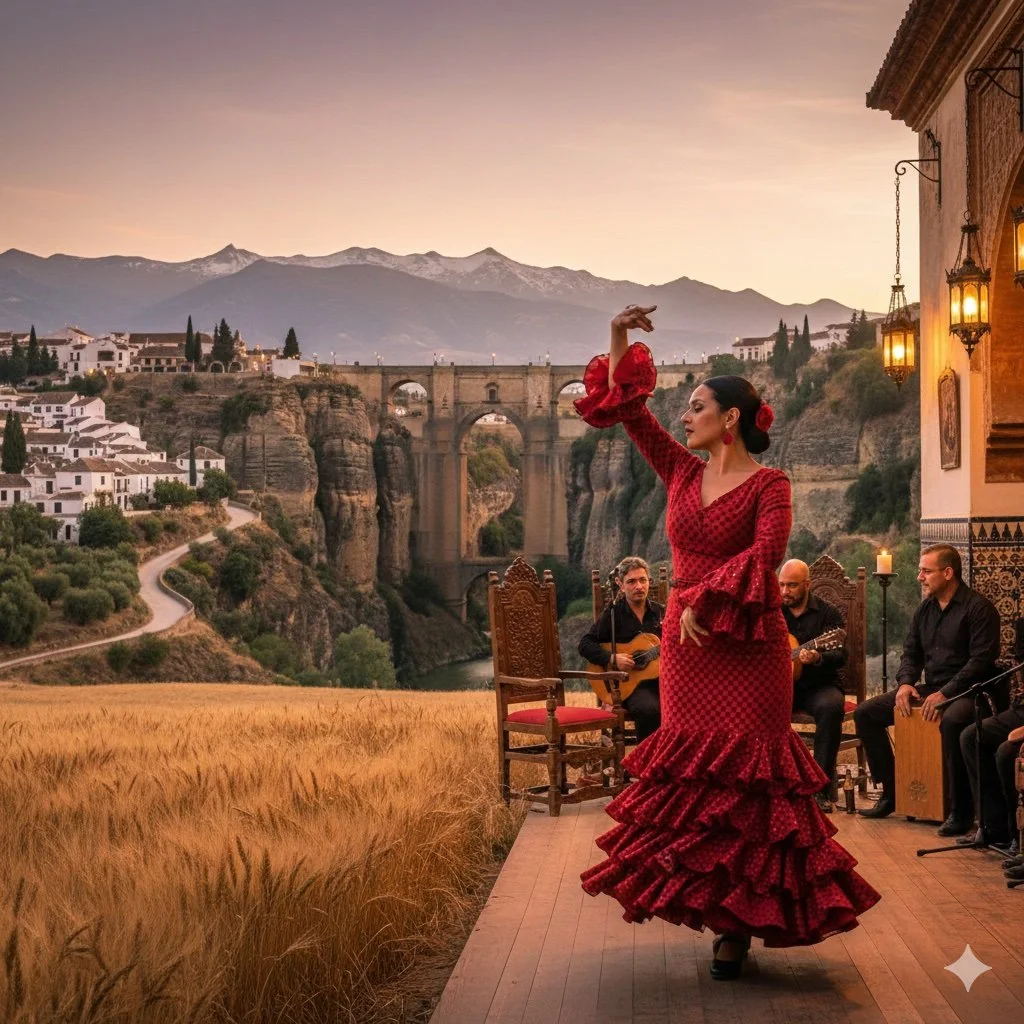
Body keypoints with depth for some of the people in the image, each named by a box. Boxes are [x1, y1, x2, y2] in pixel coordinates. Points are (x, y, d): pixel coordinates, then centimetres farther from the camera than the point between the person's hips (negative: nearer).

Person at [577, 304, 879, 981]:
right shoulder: (685, 473, 10)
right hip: (685, 646, 6)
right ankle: (716, 907, 17)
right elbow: (630, 412, 12)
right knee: (692, 777, 7)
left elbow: (766, 556, -18)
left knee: (745, 781, -3)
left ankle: (742, 923, 3)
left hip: (748, 651, -5)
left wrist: (705, 601, -20)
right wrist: (621, 347, 2)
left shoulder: (769, 484, -4)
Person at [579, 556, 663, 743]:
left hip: (660, 680, 4)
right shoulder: (613, 613, 4)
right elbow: (585, 645, -1)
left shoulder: (659, 612, 15)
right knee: (649, 709, -36)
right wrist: (612, 659, -15)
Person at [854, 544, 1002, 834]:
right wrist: (905, 682, -3)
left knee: (952, 721, -42)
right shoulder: (925, 609, 14)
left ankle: (961, 812, -30)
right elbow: (911, 653, 18)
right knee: (865, 713, -1)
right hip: (930, 688, 8)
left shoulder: (978, 607, -9)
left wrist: (945, 693, -24)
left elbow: (982, 660, -18)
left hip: (965, 691, -8)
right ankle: (891, 792, 5)